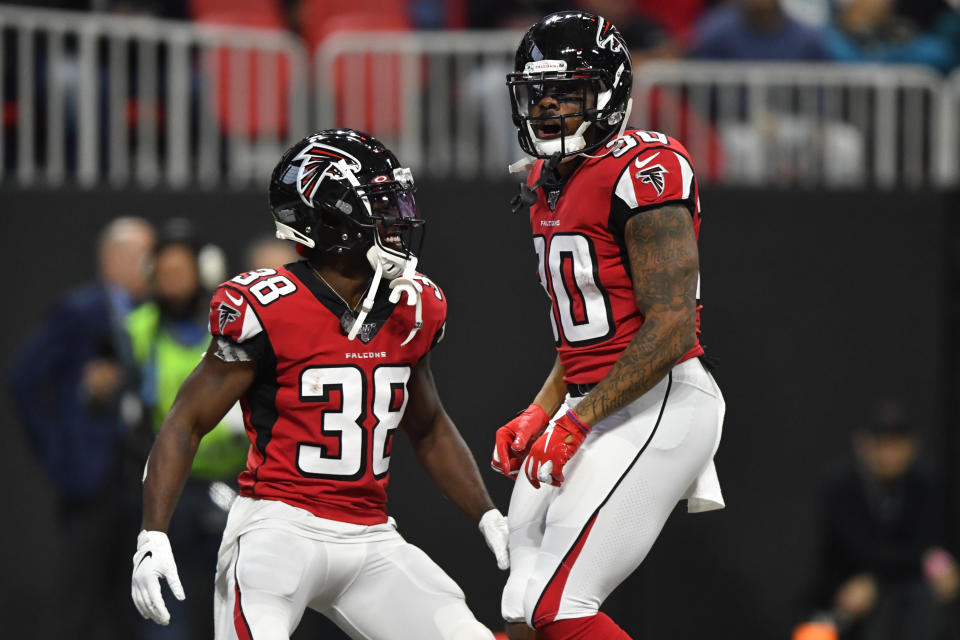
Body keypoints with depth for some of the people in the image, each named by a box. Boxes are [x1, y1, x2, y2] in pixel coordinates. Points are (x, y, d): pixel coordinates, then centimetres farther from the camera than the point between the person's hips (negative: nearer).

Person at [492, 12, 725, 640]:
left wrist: (575, 423, -21)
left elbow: (670, 328, -21)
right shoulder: (548, 185, 15)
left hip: (657, 403, -10)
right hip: (592, 404, 10)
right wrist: (537, 417, 13)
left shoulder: (642, 173, -15)